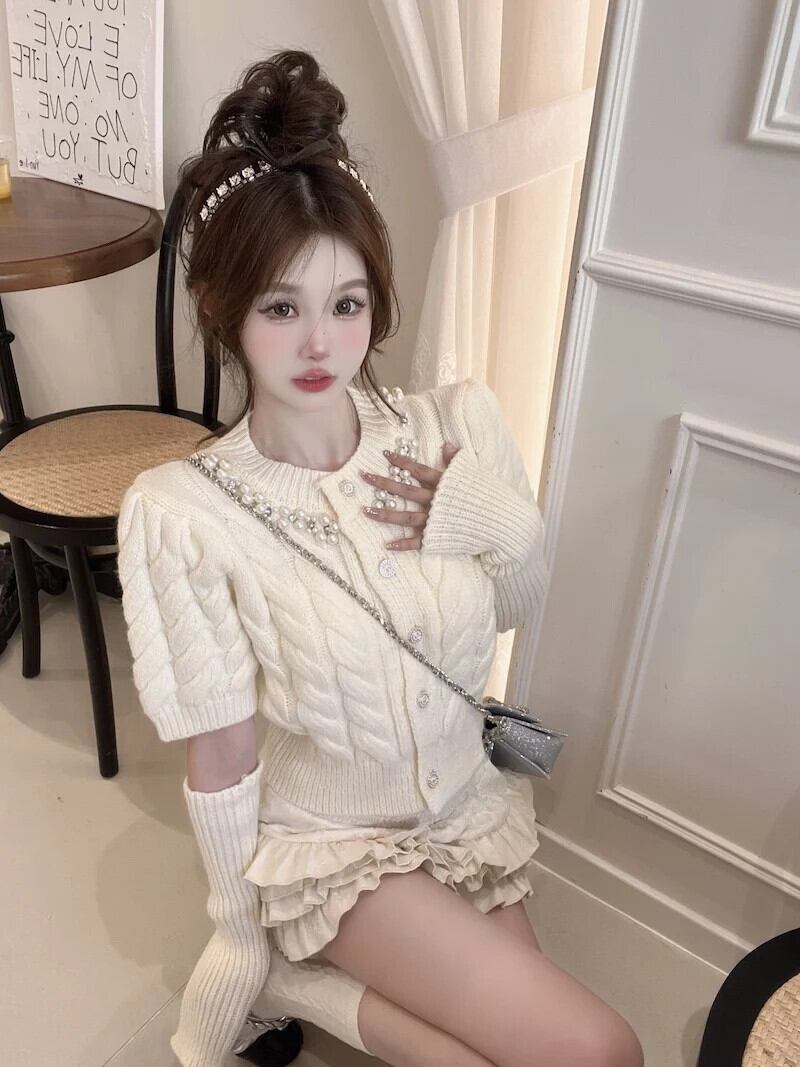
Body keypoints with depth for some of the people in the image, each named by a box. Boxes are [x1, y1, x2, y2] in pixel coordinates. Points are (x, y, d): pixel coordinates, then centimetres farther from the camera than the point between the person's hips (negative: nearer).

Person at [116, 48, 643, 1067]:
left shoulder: (458, 423, -14)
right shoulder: (185, 512, -24)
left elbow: (517, 609, 1)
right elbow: (220, 759, -15)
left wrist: (497, 519, -19)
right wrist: (239, 935, -5)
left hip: (469, 804, 5)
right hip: (325, 844, -4)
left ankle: (309, 983, 24)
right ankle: (291, 983, 6)